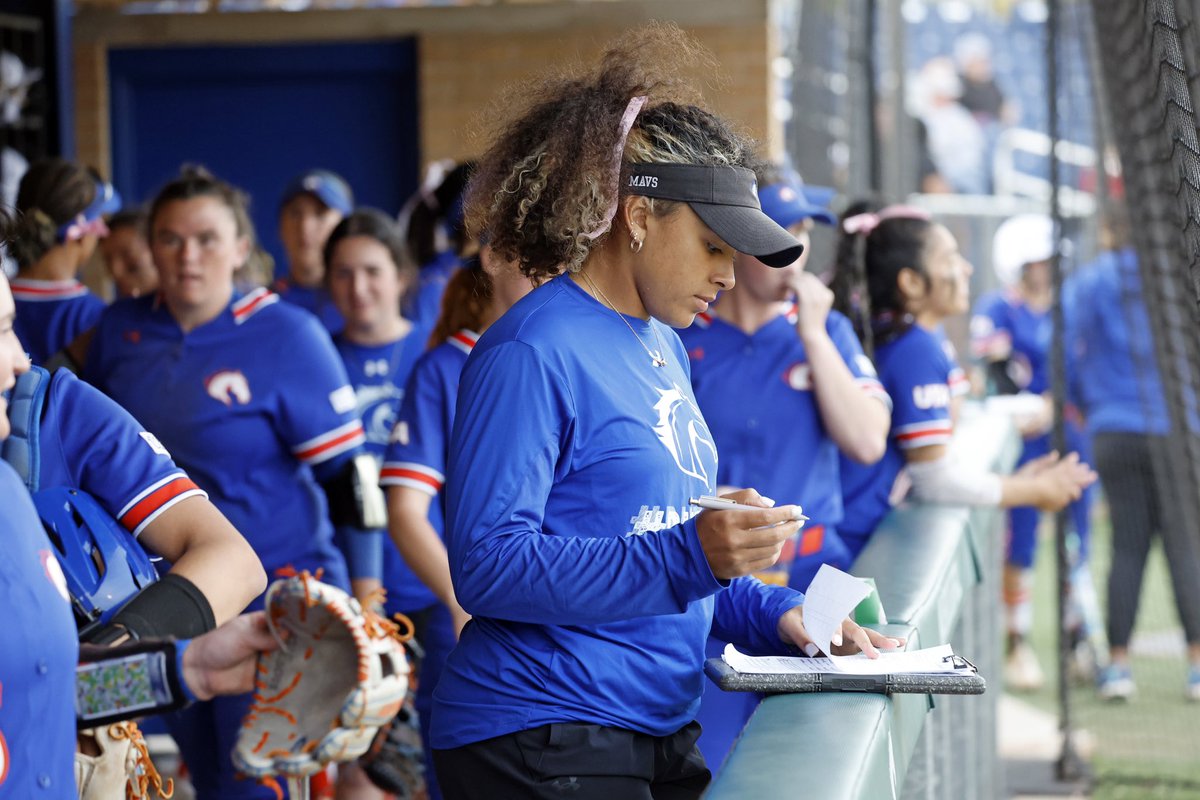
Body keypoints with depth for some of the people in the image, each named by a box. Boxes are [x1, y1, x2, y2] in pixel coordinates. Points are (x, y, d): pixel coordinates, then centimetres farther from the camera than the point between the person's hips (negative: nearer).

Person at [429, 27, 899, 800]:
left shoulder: (664, 349, 14)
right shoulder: (531, 352, -14)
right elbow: (487, 565, -22)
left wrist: (773, 613, 5)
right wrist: (688, 554, -29)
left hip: (659, 732, 9)